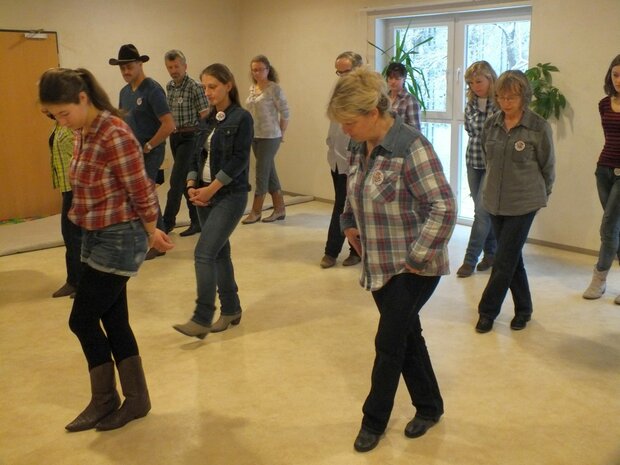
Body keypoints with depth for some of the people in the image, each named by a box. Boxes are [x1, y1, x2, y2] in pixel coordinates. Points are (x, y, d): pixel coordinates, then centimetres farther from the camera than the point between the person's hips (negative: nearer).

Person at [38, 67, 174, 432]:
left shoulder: (115, 136, -23)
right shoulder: (86, 132, 5)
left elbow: (142, 192, -17)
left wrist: (152, 234, -1)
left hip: (119, 240, -9)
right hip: (98, 238, 9)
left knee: (82, 320, 1)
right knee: (114, 320, 14)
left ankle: (104, 400, 21)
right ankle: (137, 400, 27)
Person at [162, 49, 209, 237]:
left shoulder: (195, 87, -11)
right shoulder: (169, 87, 10)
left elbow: (205, 117, -12)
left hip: (189, 137, -7)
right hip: (174, 137, 7)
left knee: (176, 181, -10)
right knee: (187, 181, 12)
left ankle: (167, 222, -4)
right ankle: (197, 221, 21)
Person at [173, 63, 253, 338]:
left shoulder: (241, 118, -8)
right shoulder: (208, 120, 11)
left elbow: (238, 161, -14)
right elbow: (198, 155, 12)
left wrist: (211, 189, -15)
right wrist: (192, 186, -4)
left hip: (230, 195, -7)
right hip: (205, 195, 7)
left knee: (204, 253, -13)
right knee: (219, 252, 11)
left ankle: (201, 320, -7)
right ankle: (231, 310, 24)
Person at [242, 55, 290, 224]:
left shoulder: (274, 88, -11)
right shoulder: (252, 88, 10)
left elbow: (285, 113, -9)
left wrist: (281, 133, -2)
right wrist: (250, 131, 11)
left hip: (269, 137, -7)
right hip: (255, 136, 7)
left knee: (262, 173, -1)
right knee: (269, 173, 11)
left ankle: (256, 211, 10)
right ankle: (280, 210, 19)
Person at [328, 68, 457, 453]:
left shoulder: (411, 147, -21)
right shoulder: (362, 147, 3)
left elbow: (444, 208, -25)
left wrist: (418, 257, -21)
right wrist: (350, 223, 8)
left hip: (411, 267, -7)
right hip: (380, 264, 8)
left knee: (390, 344, 2)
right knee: (408, 336, 18)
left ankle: (374, 421, 22)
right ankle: (430, 407, 37)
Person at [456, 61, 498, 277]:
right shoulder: (471, 102, 5)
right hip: (473, 162, 6)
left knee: (482, 211, -7)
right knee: (484, 210, 13)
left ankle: (470, 259, -1)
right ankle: (491, 253, 26)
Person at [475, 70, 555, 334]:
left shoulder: (538, 127, -10)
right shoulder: (491, 124, 1)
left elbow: (548, 166, 1)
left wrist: (540, 197, 11)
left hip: (523, 203, -4)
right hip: (494, 201, 5)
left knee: (504, 261, -2)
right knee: (512, 258, 13)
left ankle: (488, 310, 11)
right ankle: (523, 309, 28)